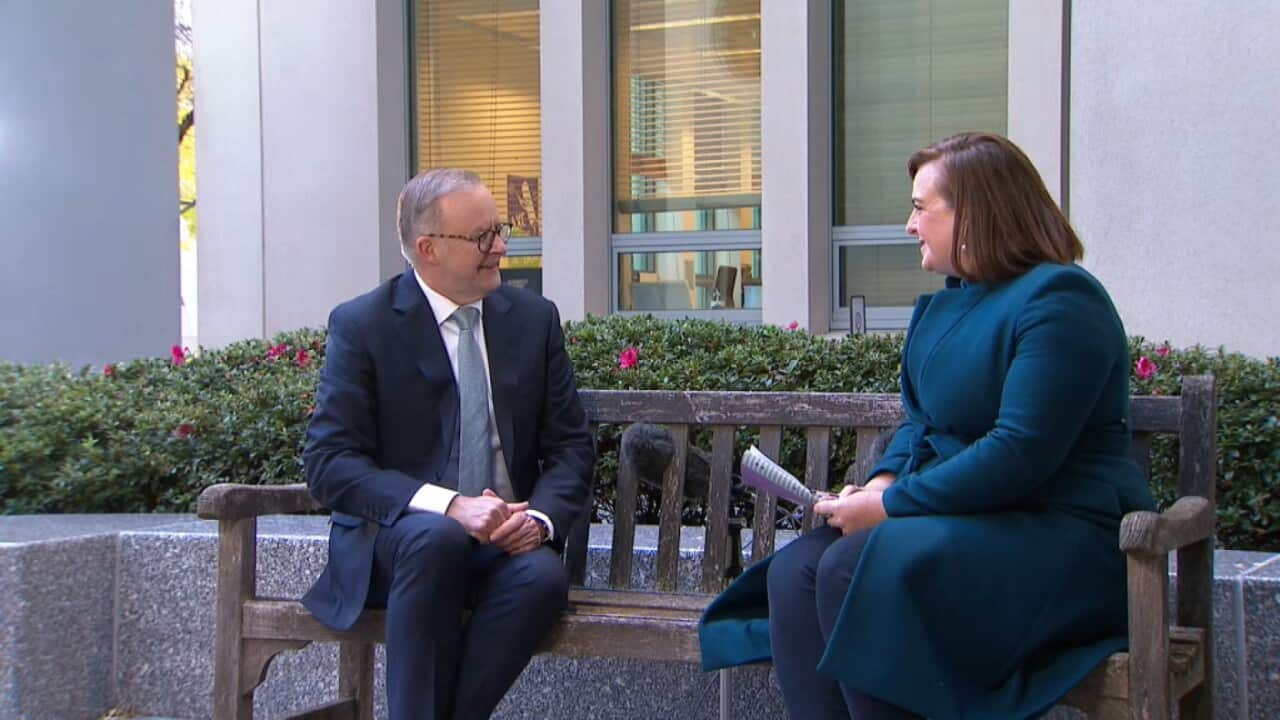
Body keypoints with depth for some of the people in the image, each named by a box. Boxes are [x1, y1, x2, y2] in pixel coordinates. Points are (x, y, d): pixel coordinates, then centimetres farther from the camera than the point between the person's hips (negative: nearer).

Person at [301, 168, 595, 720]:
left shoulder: (534, 318, 9)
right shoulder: (361, 325, -2)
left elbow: (571, 445, 10)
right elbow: (328, 462, -10)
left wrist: (540, 516, -13)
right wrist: (448, 505, -24)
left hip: (507, 535, 3)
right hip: (392, 538, -3)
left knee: (543, 575, -31)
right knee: (436, 539, -37)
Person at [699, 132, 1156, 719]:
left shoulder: (1057, 299, -13)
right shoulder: (943, 305, 17)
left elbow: (1022, 452, -22)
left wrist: (890, 507, -19)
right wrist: (882, 482, 1)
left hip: (1061, 540, -9)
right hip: (967, 518, 9)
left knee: (854, 569, -29)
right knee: (793, 572, -13)